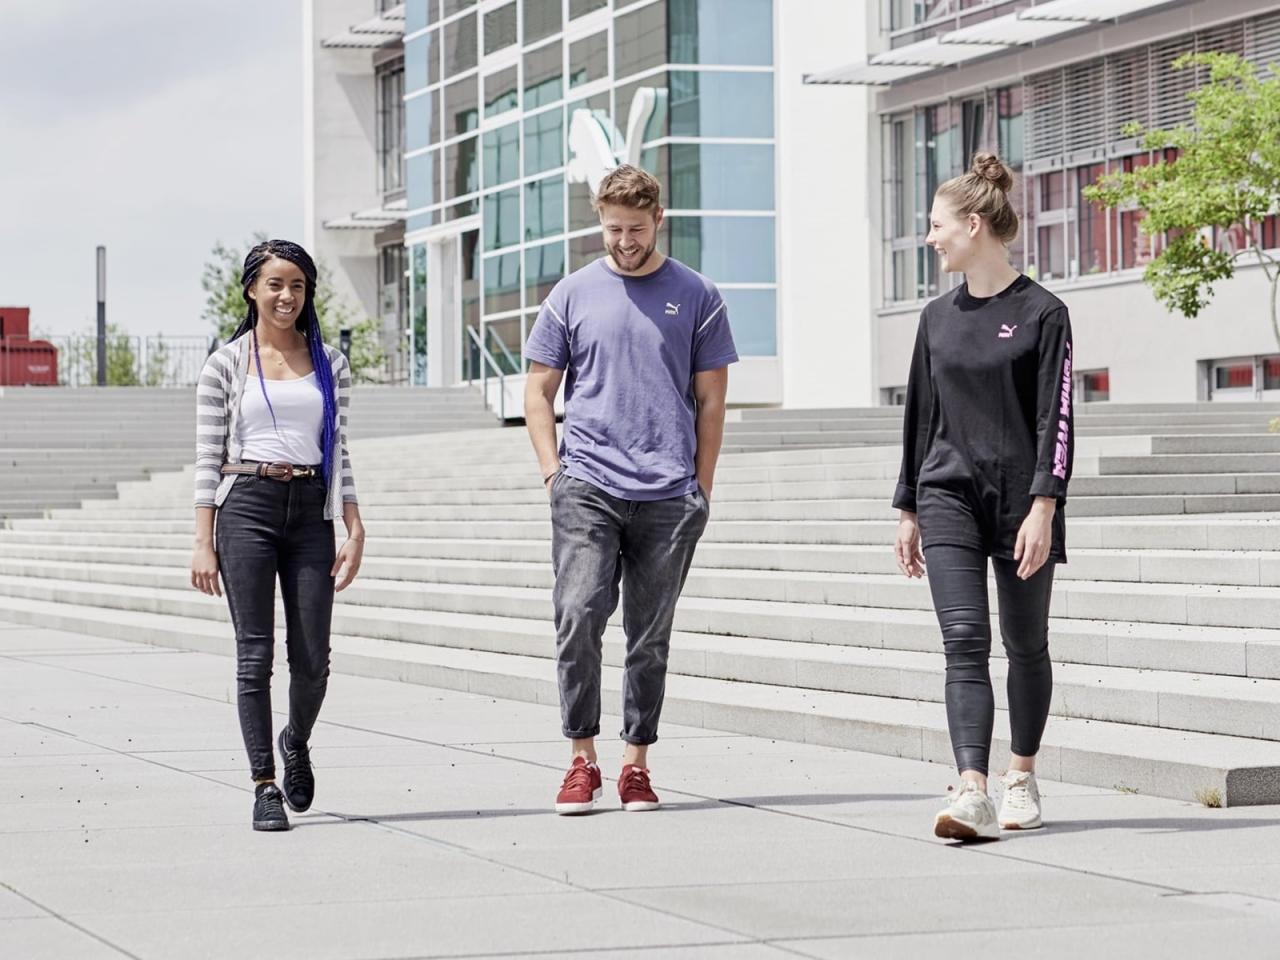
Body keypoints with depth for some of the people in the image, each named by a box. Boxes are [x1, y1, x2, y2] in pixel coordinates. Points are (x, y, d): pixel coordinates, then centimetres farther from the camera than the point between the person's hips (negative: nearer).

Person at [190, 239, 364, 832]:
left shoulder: (329, 364, 11)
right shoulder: (226, 364, 4)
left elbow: (338, 452, 13)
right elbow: (208, 458, 2)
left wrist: (354, 528, 5)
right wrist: (203, 542, -4)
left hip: (310, 510, 2)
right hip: (247, 507, -2)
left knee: (312, 660, 0)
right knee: (256, 655, -4)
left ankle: (296, 742, 31)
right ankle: (265, 785, 3)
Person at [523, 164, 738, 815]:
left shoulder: (696, 298, 7)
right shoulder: (572, 295, 8)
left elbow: (711, 400, 10)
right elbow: (538, 392, 13)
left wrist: (701, 491, 5)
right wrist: (554, 471, 2)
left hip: (668, 497, 0)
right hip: (586, 489, 0)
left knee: (650, 638, 5)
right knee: (578, 618, -13)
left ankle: (636, 764, 14)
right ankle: (582, 761, -3)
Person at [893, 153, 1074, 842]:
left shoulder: (1041, 313, -4)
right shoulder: (938, 317, 10)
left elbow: (1056, 418, -9)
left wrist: (1043, 508, -16)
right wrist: (908, 509, 15)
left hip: (1020, 499, -3)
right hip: (949, 496, 3)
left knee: (1025, 644, 9)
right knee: (964, 639, -11)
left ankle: (1022, 776, 28)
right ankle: (972, 792, -21)